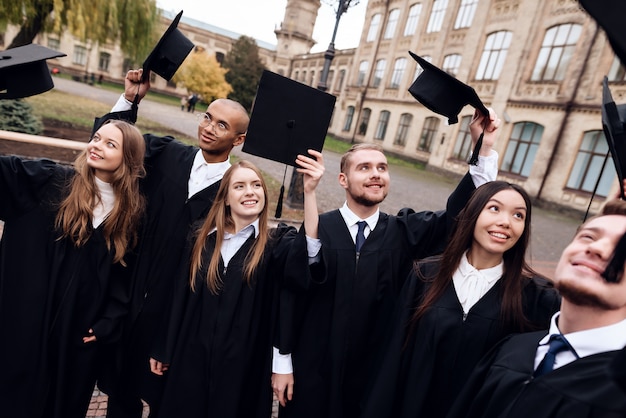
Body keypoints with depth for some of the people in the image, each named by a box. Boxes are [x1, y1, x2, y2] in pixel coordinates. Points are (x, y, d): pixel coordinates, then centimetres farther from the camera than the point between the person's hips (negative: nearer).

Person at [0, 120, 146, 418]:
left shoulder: (131, 211, -3)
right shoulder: (50, 182, -5)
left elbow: (127, 272, 0)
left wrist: (109, 322, -2)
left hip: (80, 327, 1)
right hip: (29, 319, -1)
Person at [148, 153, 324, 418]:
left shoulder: (276, 242, -7)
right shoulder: (203, 240, 2)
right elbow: (179, 299, 7)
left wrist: (309, 191, -39)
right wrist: (162, 349, 12)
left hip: (244, 365, -2)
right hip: (191, 360, 3)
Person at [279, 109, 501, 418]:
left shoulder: (405, 232, -2)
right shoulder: (317, 228, -10)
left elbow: (458, 216, -15)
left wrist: (484, 148, -24)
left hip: (371, 379, 2)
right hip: (312, 373, -2)